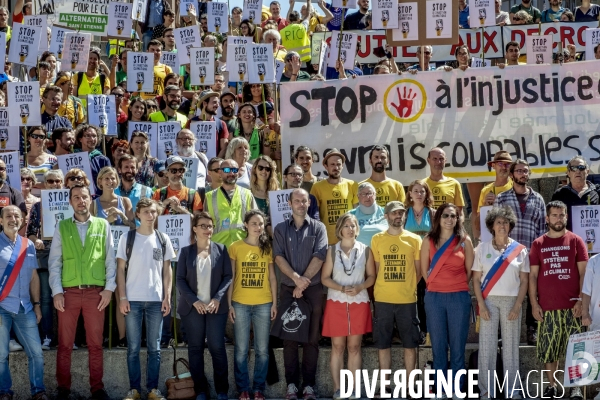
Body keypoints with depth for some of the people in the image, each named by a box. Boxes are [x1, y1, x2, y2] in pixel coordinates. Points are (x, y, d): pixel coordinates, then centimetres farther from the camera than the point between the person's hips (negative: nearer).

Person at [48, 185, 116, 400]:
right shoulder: (62, 227, 7)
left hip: (96, 292, 0)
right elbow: (54, 262, 3)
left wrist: (109, 288, -4)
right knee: (65, 344, 5)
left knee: (95, 343, 5)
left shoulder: (103, 225, 7)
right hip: (69, 292, 0)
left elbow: (110, 259, 5)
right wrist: (56, 291, -5)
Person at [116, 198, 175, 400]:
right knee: (133, 347, 3)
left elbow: (167, 270, 9)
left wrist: (167, 297, 1)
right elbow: (120, 269, 1)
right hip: (133, 300, -1)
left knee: (154, 347, 5)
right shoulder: (127, 238, 2)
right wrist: (122, 297, -6)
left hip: (156, 300, 2)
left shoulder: (163, 239, 8)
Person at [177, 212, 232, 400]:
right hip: (192, 307, 1)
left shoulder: (221, 249, 4)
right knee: (195, 348, 4)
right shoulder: (186, 251, 4)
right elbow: (180, 279, 1)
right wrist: (194, 301, -11)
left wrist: (218, 298, -11)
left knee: (217, 347, -3)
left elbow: (228, 276, 1)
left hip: (216, 306, -1)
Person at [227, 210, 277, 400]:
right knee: (241, 350, 4)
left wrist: (274, 303, 2)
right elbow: (230, 278, 2)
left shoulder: (268, 248, 6)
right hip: (240, 304, -1)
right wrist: (229, 304, -3)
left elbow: (272, 277, 8)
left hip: (264, 304, 1)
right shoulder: (235, 247, 1)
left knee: (262, 350, 5)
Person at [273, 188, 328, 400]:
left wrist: (303, 282, -12)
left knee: (311, 338, 2)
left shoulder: (318, 228, 4)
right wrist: (296, 278, -16)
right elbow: (278, 257, -2)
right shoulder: (280, 229, 8)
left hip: (313, 288, -1)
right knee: (289, 338, 3)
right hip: (288, 288, 1)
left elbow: (319, 257, -6)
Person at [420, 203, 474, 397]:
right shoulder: (429, 240, 3)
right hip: (434, 297, 1)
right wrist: (436, 285, 8)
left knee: (458, 345, 3)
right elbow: (424, 269, 8)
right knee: (438, 345, 7)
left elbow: (469, 269, 6)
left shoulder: (465, 241, 1)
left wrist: (457, 286, 8)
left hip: (459, 297, -1)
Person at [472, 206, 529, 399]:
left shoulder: (520, 250, 4)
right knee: (486, 345, -1)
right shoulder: (482, 248, 4)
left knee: (511, 345, 4)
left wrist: (518, 305, -6)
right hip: (489, 300, 0)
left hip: (511, 301, 0)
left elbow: (524, 280, 3)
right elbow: (476, 279, 3)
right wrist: (481, 304, -7)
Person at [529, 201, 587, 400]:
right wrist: (534, 304, 0)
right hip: (547, 307, 1)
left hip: (572, 306, -1)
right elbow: (533, 276, 6)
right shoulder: (538, 244, 6)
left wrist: (581, 300, -8)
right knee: (548, 349, 7)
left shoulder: (576, 241, 3)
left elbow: (583, 273, 1)